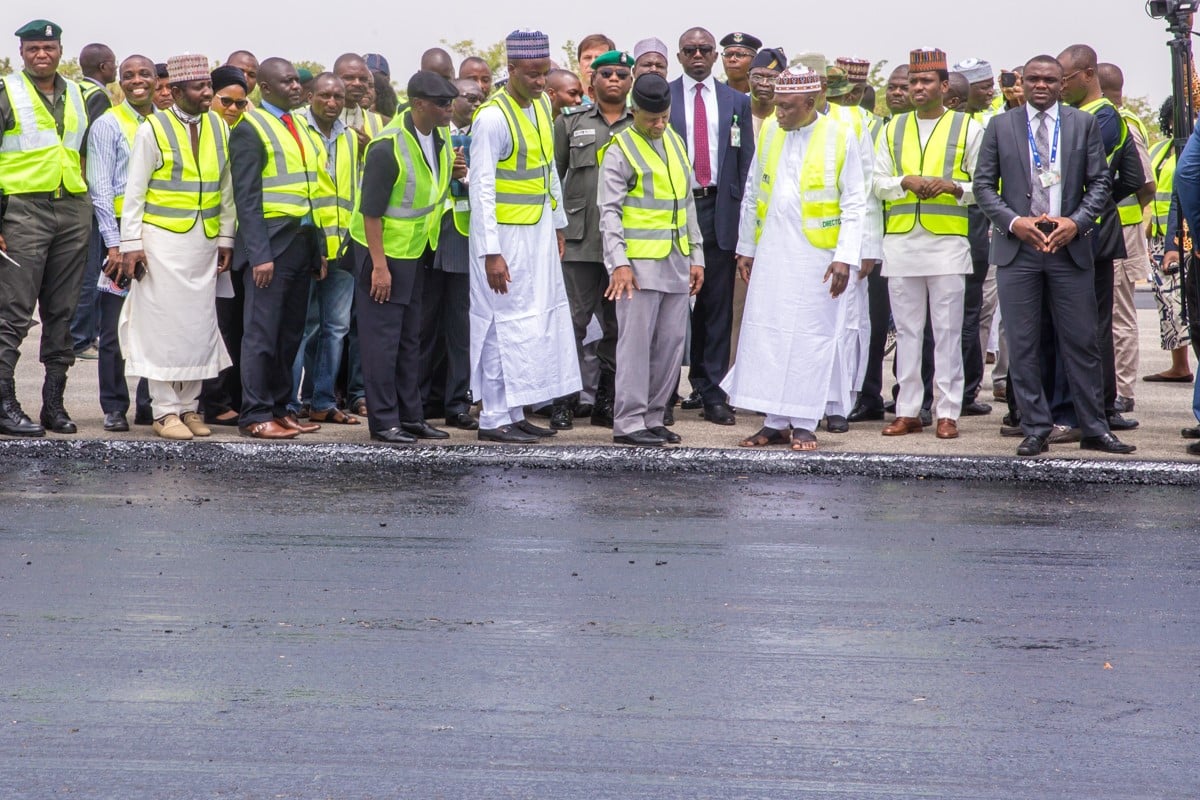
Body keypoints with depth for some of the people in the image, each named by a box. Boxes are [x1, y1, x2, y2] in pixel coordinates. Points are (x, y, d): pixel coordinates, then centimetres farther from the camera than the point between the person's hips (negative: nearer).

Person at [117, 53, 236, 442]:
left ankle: (188, 406, 15)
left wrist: (226, 237, 10)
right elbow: (134, 191, -5)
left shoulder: (220, 128, 8)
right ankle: (164, 410, 3)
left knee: (199, 322, 6)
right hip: (162, 239, -4)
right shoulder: (153, 130, -5)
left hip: (204, 241, 5)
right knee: (163, 322, -3)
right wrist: (131, 244, -9)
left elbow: (226, 188, 13)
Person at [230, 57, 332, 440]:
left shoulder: (300, 128, 17)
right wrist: (259, 255, -18)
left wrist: (319, 248, 14)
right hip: (271, 241, -8)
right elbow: (246, 197, -12)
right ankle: (255, 415, -2)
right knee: (262, 333, -5)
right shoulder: (251, 128, -7)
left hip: (302, 242, 8)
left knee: (290, 334, 10)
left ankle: (279, 408, 16)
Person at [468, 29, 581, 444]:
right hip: (506, 234, -8)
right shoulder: (493, 117, -17)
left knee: (541, 319, 10)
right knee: (507, 321, -5)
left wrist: (558, 226, 18)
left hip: (539, 231, 8)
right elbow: (482, 189, -19)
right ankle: (495, 419, 1)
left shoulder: (542, 105, 7)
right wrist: (490, 252, -22)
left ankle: (514, 412, 16)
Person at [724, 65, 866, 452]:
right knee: (767, 333, 2)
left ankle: (804, 423, 7)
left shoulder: (840, 137, -4)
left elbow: (855, 203, -3)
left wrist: (846, 257, -10)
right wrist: (746, 247, 15)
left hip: (817, 254, -4)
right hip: (771, 253, 4)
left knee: (811, 335, -1)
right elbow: (752, 195, 16)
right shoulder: (769, 134, 8)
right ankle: (775, 422, 10)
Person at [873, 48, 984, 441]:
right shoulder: (894, 129, 15)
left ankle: (948, 412, 0)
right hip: (901, 242, 3)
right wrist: (906, 182, -7)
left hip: (948, 242, -3)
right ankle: (908, 411, 9)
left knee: (948, 331, -3)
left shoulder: (967, 128, 6)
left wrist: (952, 186, -14)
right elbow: (877, 183, 11)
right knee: (907, 330, 5)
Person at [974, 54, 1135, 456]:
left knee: (1082, 342, 2)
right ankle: (1035, 430, 8)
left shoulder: (1084, 124, 7)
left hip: (1070, 246, 0)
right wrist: (1014, 222, -10)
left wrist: (1076, 222, -9)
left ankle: (1095, 429, 10)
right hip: (1017, 248, 0)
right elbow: (984, 184, 5)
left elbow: (1099, 182, 6)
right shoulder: (1000, 126, 7)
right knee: (1023, 344, 1)